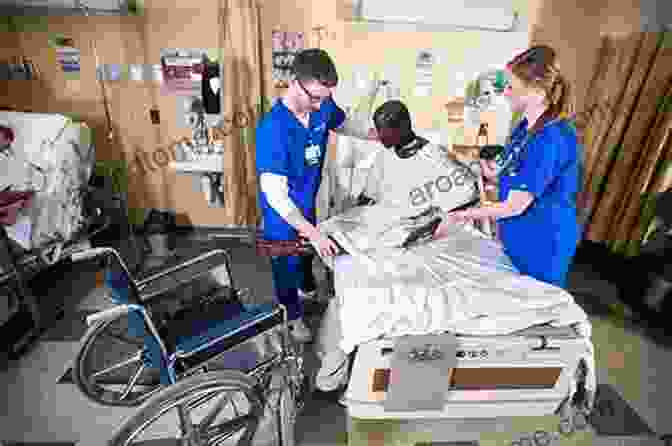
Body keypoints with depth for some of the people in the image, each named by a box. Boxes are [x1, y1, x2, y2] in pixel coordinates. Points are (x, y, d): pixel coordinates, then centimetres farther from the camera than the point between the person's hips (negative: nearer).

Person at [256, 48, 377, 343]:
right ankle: (293, 314, 43)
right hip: (281, 212, -6)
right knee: (287, 261, 16)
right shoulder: (272, 128, -34)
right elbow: (275, 195, -36)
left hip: (307, 201, 7)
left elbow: (344, 124, 11)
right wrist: (314, 234, -38)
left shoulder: (323, 107, -14)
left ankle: (309, 287, 61)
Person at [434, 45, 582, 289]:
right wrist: (495, 176, -8)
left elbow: (514, 206, -25)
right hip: (517, 239, 8)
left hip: (543, 248, -8)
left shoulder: (552, 139, -29)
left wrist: (458, 216, -19)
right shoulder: (525, 126, 0)